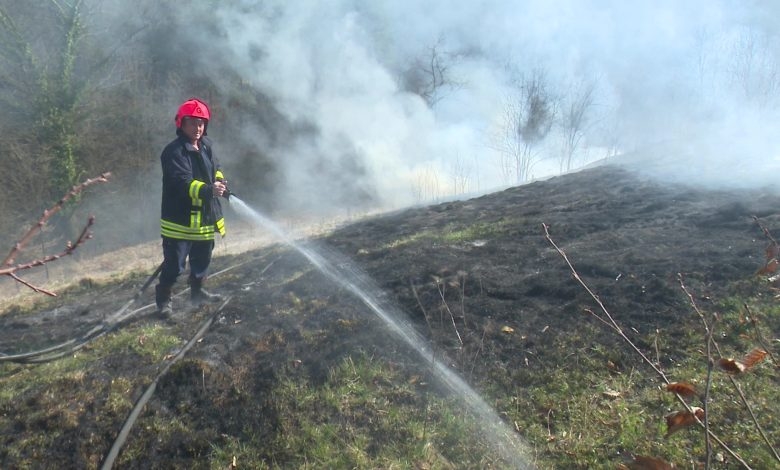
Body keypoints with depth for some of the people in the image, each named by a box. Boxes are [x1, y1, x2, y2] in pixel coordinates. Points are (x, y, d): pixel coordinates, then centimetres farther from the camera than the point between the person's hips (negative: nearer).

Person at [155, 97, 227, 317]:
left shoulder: (206, 146, 9)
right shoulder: (173, 152, -17)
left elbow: (216, 169, 20)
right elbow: (184, 183, -28)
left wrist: (220, 182, -3)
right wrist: (208, 190, -43)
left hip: (205, 217, 8)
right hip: (180, 220, -8)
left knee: (202, 260, 21)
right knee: (174, 265, -2)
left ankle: (197, 292, 40)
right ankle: (163, 299, 15)